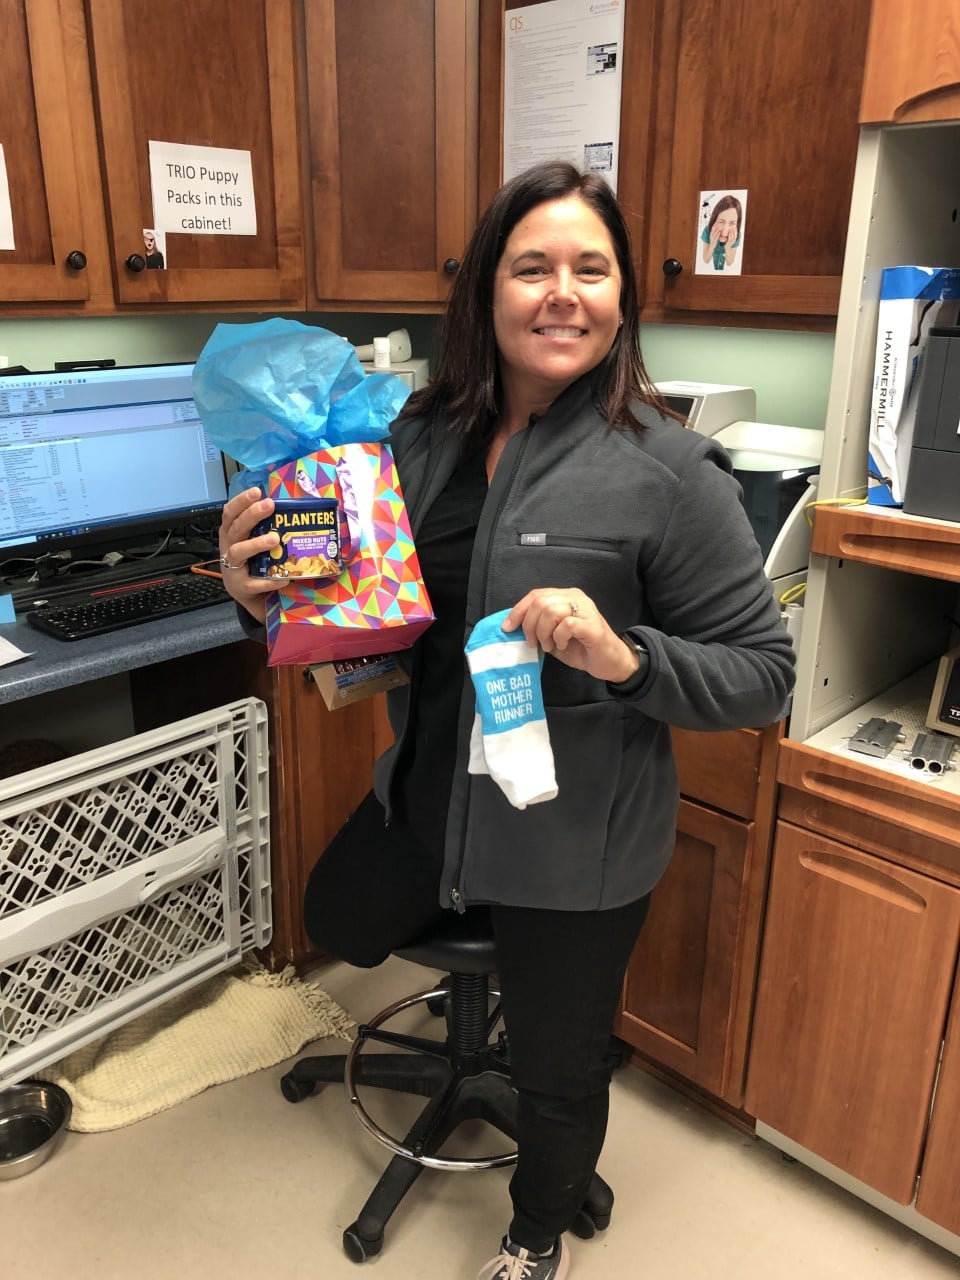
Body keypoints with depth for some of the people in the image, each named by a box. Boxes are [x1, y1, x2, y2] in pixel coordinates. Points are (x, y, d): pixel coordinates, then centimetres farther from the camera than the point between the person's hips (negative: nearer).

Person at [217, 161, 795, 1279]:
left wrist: (625, 656, -33)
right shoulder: (422, 436, -4)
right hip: (426, 797, 5)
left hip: (574, 845, -4)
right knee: (341, 926, 28)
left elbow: (762, 671, -15)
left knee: (556, 1069, 18)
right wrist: (267, 595, -14)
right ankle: (471, 919, 57)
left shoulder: (667, 472, -20)